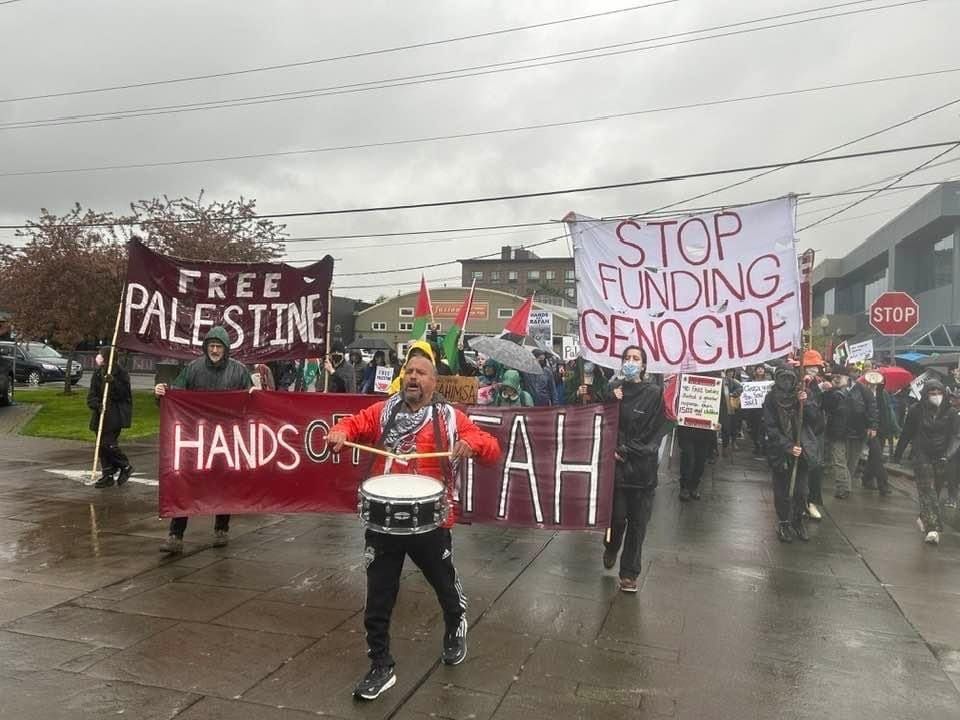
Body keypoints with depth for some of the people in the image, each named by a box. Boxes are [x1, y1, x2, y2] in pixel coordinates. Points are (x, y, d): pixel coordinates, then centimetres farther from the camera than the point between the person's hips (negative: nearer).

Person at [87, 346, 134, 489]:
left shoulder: (119, 372, -9)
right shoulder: (98, 373, 10)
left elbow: (123, 393, -15)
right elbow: (91, 394, 5)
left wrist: (113, 383, -28)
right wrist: (95, 403, -14)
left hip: (115, 415, -7)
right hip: (101, 413, 7)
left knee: (108, 444, -12)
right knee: (102, 445, 9)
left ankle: (126, 467, 8)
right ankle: (107, 475, 18)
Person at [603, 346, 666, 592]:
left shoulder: (654, 393, -2)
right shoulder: (614, 389, 3)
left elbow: (656, 431, -4)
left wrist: (628, 450, -8)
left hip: (643, 468, 0)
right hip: (617, 464, 1)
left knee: (638, 522, 4)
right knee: (617, 516, 0)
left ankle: (629, 573, 20)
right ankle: (611, 547, 34)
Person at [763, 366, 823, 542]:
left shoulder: (801, 395, 2)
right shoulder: (771, 399, -5)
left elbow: (817, 421, -5)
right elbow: (770, 428, -9)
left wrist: (805, 403, -19)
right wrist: (789, 446, -18)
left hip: (802, 450, 2)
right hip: (780, 452, -2)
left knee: (801, 491, 4)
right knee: (782, 491, 4)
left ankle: (798, 521, 23)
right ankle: (783, 523, 18)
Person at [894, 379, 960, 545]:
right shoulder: (916, 411, -2)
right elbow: (906, 433, 7)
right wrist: (898, 453, 12)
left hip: (942, 459, 2)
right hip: (922, 456, -2)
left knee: (935, 492, 10)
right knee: (927, 491, -10)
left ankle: (925, 519, 33)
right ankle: (933, 528, -16)